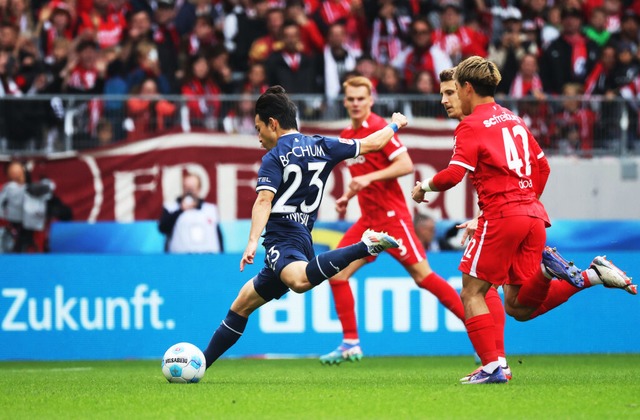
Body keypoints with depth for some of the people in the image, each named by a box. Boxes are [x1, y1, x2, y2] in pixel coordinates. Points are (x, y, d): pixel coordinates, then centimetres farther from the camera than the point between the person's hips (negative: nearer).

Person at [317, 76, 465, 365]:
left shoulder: (378, 128, -11)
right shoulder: (347, 136, 13)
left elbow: (406, 165, -20)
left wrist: (369, 178, -25)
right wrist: (348, 196, 12)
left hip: (392, 216, -8)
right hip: (368, 220, 8)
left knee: (422, 275, -10)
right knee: (336, 273, -1)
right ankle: (350, 344, 6)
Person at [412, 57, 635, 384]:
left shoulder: (471, 126, -4)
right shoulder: (514, 120, 20)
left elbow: (454, 174, -15)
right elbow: (542, 167, 24)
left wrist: (424, 187, 3)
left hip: (502, 215, -7)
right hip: (534, 215, 8)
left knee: (472, 292, 2)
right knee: (519, 307, 9)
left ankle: (491, 366, -11)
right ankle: (588, 276, -9)